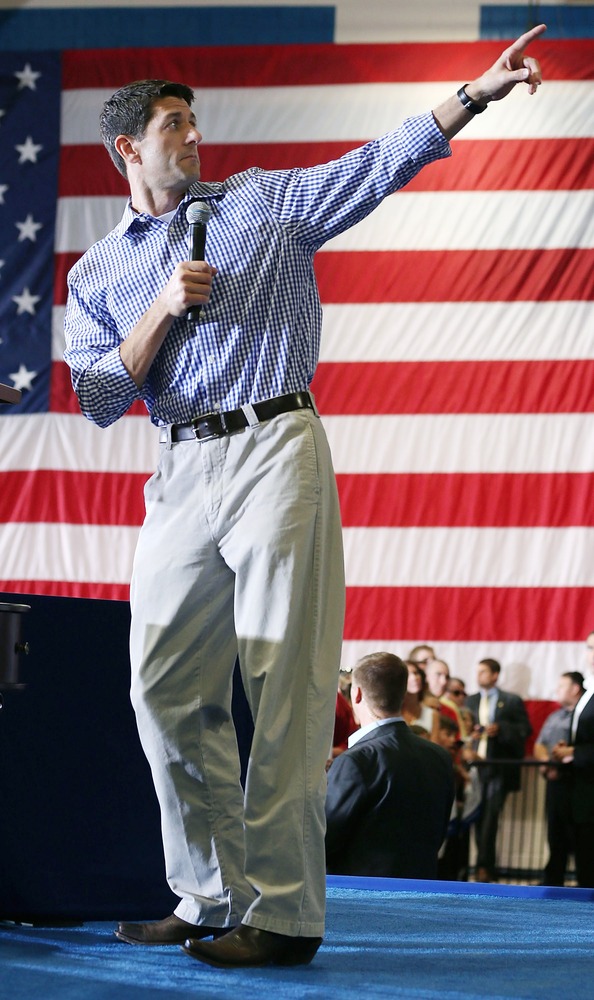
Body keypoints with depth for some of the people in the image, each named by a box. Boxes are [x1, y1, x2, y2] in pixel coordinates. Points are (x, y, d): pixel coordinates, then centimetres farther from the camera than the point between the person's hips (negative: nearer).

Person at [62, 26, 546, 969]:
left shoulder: (259, 202, 13)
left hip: (275, 452, -3)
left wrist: (477, 93, -3)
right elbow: (100, 400, 6)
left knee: (283, 685, -9)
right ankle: (212, 895, 8)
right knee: (168, 687, -2)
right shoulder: (97, 274, 17)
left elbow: (381, 164, 6)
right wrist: (166, 308, -5)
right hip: (182, 475, 3)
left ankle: (282, 912, -10)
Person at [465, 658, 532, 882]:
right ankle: (487, 867, 8)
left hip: (498, 768, -4)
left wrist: (500, 729, -11)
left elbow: (525, 730, 1)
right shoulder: (470, 701, 19)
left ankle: (483, 866, -14)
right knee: (478, 818, 2)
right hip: (474, 764, 4)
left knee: (489, 816, -13)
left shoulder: (512, 701, 5)